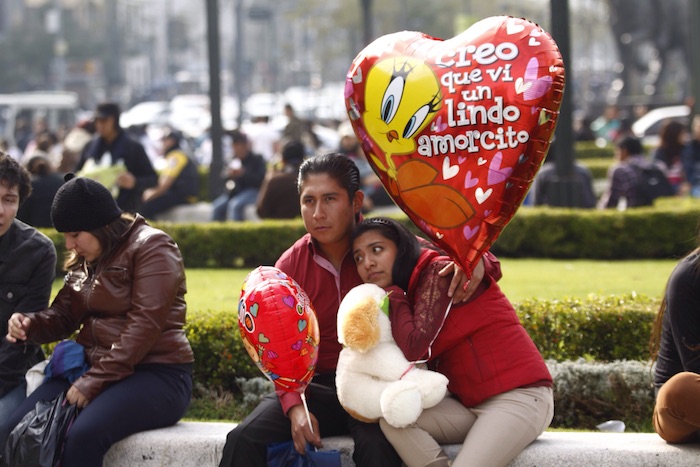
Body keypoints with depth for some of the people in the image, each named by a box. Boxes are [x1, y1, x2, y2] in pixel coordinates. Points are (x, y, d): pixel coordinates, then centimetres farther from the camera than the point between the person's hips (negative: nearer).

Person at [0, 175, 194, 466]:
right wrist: (30, 325, -3)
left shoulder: (151, 247, -8)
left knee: (82, 437, -35)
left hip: (155, 374, -8)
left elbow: (144, 324, -18)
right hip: (91, 370, 8)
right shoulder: (84, 259, 17)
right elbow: (63, 315, 22)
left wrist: (94, 382, -22)